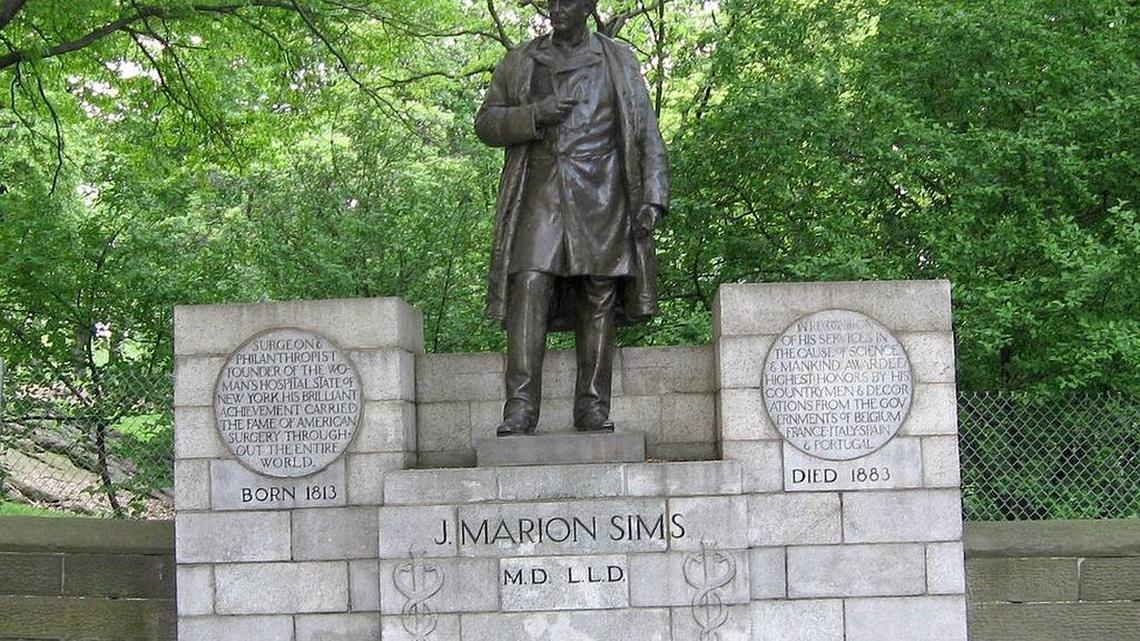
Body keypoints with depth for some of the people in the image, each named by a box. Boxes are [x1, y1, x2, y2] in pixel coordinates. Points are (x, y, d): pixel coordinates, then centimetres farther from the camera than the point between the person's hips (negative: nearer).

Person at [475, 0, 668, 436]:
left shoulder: (618, 62, 14)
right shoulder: (519, 64, 17)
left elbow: (646, 134, 10)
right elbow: (485, 122, 14)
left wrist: (652, 197, -2)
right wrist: (532, 116, -6)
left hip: (601, 201, 0)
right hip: (540, 198, 0)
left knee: (599, 302, -3)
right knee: (529, 291, -14)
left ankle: (594, 412, 1)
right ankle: (520, 408, -18)